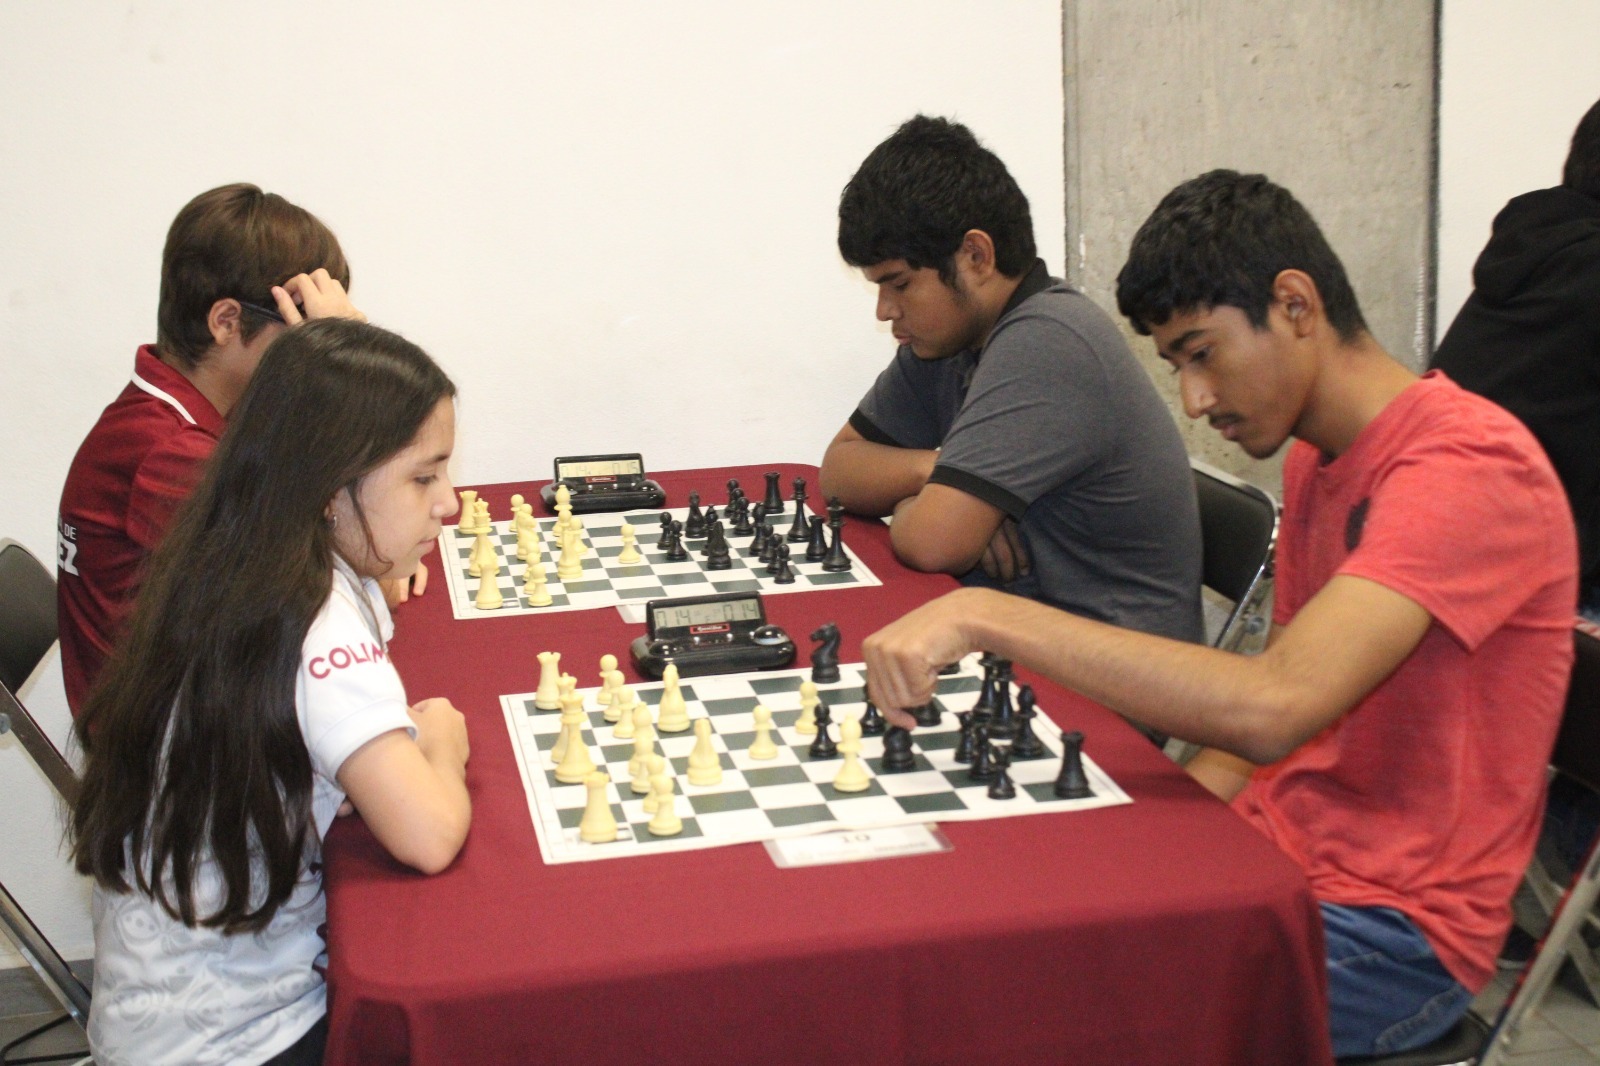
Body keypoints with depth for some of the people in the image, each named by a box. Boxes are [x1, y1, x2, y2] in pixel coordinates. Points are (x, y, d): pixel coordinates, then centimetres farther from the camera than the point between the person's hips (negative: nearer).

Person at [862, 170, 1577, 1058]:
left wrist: (989, 616, -33)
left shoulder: (1470, 467, -20)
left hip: (1392, 928, -8)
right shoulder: (1316, 460, 11)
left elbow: (1271, 708, -34)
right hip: (1278, 861, 8)